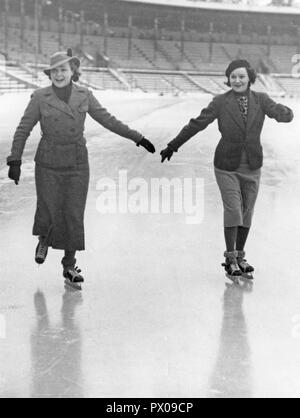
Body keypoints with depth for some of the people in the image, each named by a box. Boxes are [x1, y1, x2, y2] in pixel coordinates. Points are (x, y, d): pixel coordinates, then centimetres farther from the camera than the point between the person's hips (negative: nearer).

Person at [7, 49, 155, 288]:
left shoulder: (84, 96, 1)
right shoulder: (40, 98, -5)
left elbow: (108, 120, 8)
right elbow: (23, 130, -2)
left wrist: (138, 138, 6)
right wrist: (15, 161, -8)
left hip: (77, 163, 2)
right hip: (49, 163, -1)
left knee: (74, 215, 1)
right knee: (49, 212, -2)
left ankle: (70, 265, 17)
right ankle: (44, 239, 35)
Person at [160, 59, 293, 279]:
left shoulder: (261, 100, -1)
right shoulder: (221, 102, -7)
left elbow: (285, 115, -9)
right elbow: (196, 124, -5)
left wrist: (283, 111, -31)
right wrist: (173, 145, -4)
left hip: (252, 167, 3)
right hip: (227, 166, -3)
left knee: (247, 212, 10)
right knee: (233, 210, -8)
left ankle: (240, 257, 23)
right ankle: (230, 259, 5)